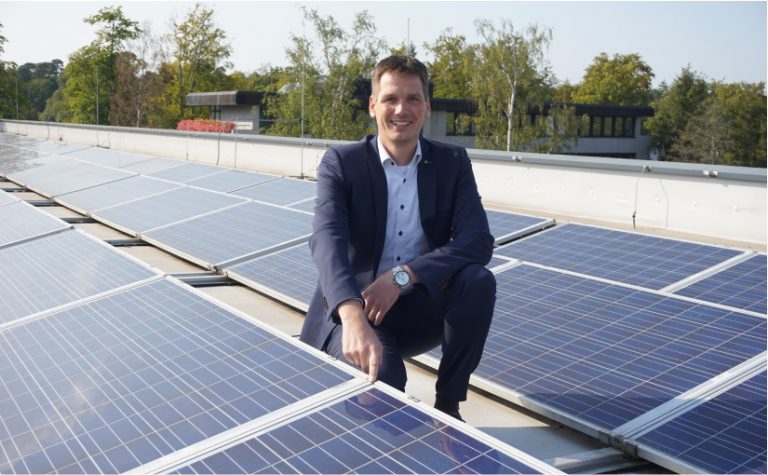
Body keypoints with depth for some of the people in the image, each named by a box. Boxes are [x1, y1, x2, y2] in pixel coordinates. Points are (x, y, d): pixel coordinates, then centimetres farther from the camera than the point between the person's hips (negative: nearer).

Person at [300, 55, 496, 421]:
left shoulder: (453, 163, -1)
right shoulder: (341, 163, -10)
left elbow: (478, 242, -14)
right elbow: (327, 241, -27)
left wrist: (403, 276, -29)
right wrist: (354, 318, -46)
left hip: (419, 309, 3)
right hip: (353, 311, -3)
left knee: (478, 281, -27)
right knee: (381, 377, -33)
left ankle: (448, 406, -8)